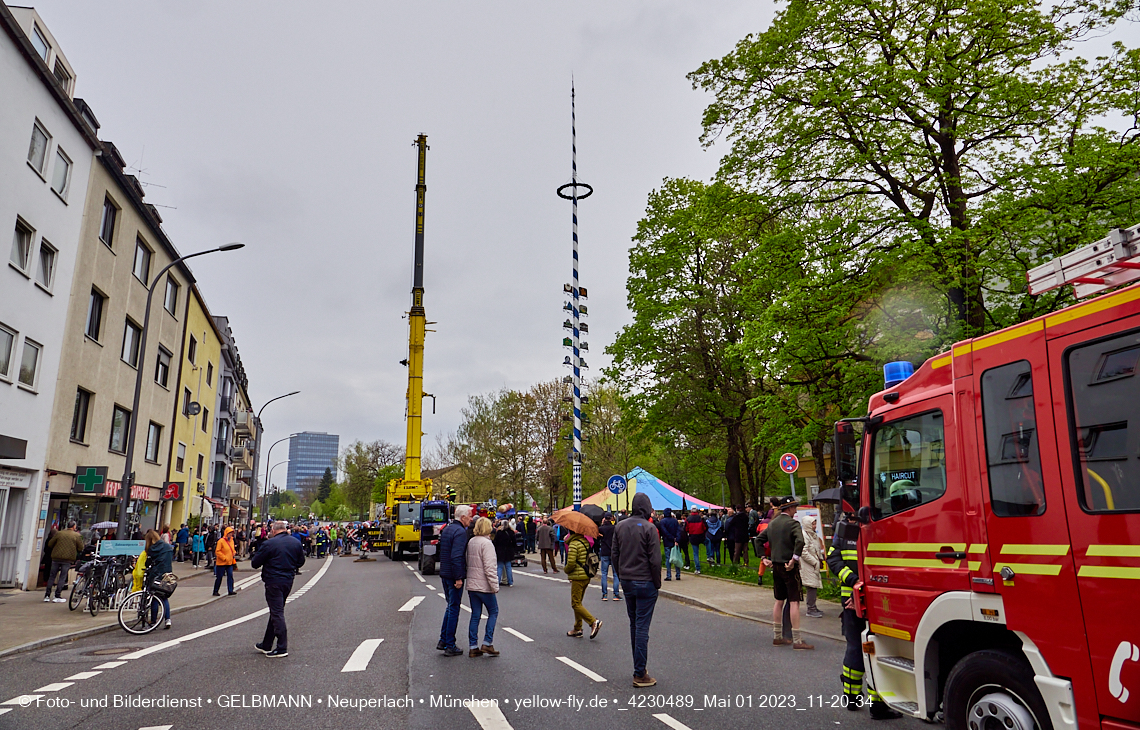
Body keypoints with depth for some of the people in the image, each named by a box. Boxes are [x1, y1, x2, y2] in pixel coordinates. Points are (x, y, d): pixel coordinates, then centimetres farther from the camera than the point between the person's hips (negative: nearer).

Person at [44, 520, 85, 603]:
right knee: (63, 576, 3)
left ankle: (47, 595, 11)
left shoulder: (58, 533, 6)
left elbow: (50, 544, 10)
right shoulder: (77, 536, -1)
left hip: (56, 557, 2)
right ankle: (57, 596, 0)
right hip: (68, 559, -2)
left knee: (52, 575, 11)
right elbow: (81, 548, 0)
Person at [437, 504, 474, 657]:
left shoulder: (447, 529, 12)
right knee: (454, 609, -1)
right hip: (454, 575, -9)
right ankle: (450, 646, 6)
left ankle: (443, 640, 23)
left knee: (450, 606, 19)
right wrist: (458, 578, -22)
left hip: (444, 574, 9)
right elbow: (456, 557, -25)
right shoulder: (460, 532, -18)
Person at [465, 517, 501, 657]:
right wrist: (495, 585, -15)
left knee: (475, 615, 10)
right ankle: (487, 644, 4)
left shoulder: (470, 542, 8)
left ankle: (473, 647, 11)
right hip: (483, 586, -7)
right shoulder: (486, 543, -15)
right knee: (493, 612, 8)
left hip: (471, 585, 7)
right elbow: (489, 567, -19)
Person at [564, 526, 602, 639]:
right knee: (578, 603, 16)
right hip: (586, 576, 9)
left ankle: (594, 622, -12)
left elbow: (571, 563, -21)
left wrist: (566, 571, 0)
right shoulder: (585, 541, 9)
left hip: (578, 577, -9)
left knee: (576, 604, -2)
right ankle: (577, 629, 20)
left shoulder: (573, 544, -17)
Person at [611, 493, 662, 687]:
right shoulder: (649, 528, -14)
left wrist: (622, 576, 15)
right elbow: (654, 560, -15)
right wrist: (657, 583, -4)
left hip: (627, 582, 6)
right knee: (642, 627, -2)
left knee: (634, 624, 17)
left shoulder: (620, 526, 4)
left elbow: (614, 555, 7)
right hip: (645, 582, -6)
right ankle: (640, 674, 2)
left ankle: (639, 667, 26)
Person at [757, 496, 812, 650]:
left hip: (775, 566, 8)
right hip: (789, 568, -7)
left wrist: (764, 558, 16)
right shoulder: (792, 523, -12)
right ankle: (797, 640, -4)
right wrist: (794, 560, -22)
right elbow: (800, 541, -28)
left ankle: (777, 637, 21)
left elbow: (760, 539, 18)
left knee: (779, 601, 15)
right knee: (794, 601, -5)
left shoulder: (772, 523, 12)